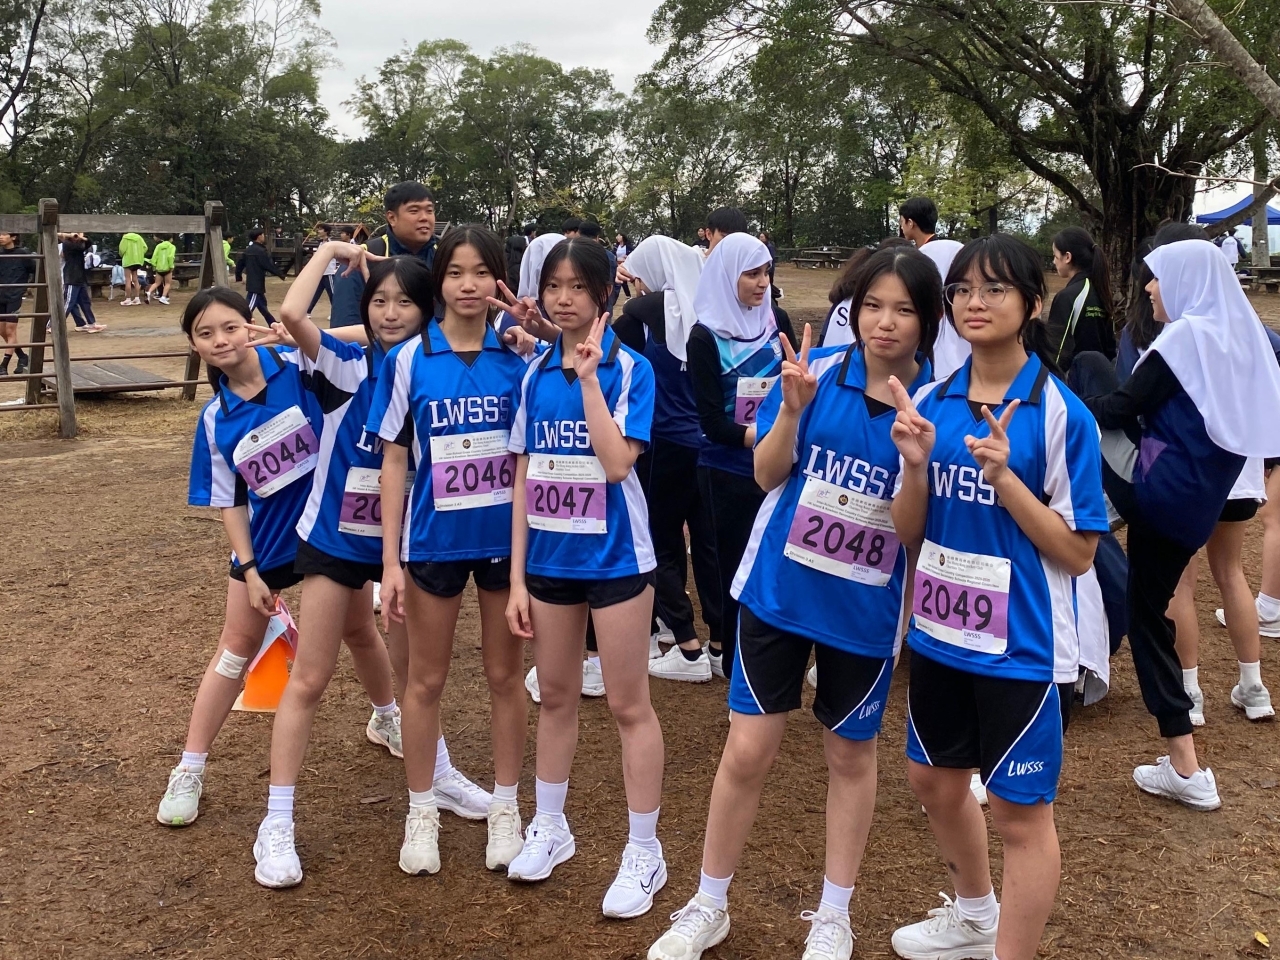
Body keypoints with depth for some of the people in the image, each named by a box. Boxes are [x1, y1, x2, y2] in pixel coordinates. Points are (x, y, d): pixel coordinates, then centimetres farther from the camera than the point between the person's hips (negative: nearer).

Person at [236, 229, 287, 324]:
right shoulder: (260, 251, -16)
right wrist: (281, 274, -3)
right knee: (250, 307, -12)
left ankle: (273, 324, 33)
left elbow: (239, 263, 14)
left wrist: (238, 277, 24)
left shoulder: (248, 250, 9)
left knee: (262, 304, 20)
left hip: (251, 282, 10)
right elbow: (270, 266, -15)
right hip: (257, 283, -10)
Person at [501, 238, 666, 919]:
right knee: (555, 697, 17)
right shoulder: (535, 373, 4)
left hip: (614, 556, -4)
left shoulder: (630, 369, -8)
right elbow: (523, 476, 4)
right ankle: (549, 827, 33)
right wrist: (516, 576, 2)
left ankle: (644, 852, 17)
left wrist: (589, 377, -21)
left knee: (628, 705, 4)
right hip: (548, 556, 4)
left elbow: (617, 462, -22)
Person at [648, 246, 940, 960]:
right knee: (749, 751, 6)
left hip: (867, 608, 0)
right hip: (778, 591, 1)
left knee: (851, 755, 15)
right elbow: (766, 474, -4)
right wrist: (794, 406, -22)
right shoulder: (817, 369, -7)